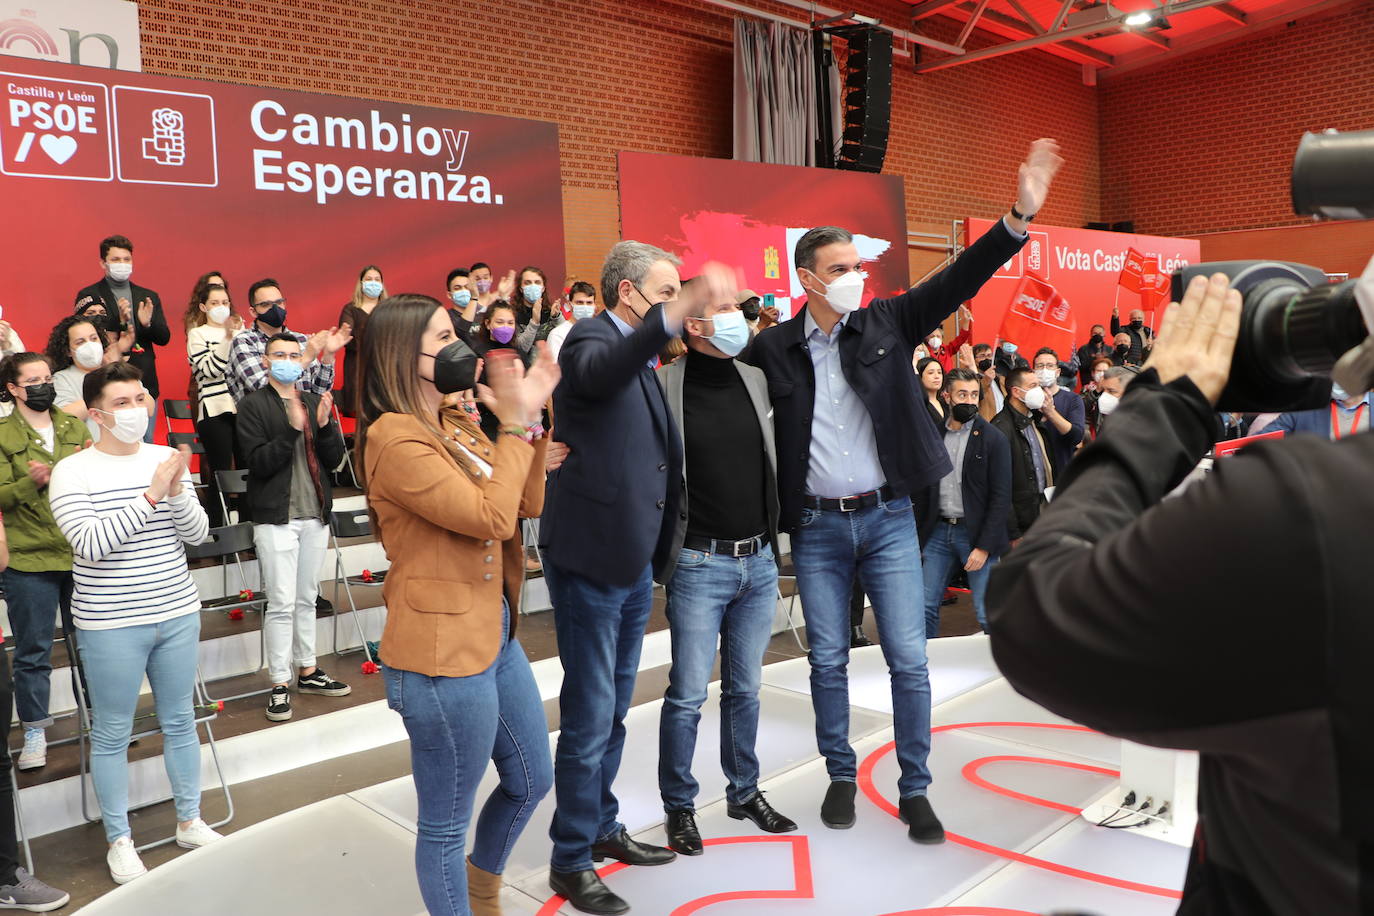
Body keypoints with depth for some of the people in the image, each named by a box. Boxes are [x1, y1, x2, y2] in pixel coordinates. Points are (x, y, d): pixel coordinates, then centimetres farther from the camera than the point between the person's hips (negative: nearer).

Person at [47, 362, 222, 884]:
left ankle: (190, 821, 31)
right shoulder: (72, 472, -8)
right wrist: (151, 496, -26)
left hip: (177, 614, 4)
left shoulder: (166, 459, 2)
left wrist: (177, 491, -20)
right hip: (111, 625, -3)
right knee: (112, 735, 8)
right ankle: (119, 841, 25)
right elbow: (90, 544, -19)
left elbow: (197, 534, -1)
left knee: (179, 722, 15)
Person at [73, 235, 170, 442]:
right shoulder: (89, 296, 2)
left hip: (145, 384, 4)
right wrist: (120, 321, -21)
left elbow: (164, 338, 9)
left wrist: (148, 323, -12)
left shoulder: (149, 297, 13)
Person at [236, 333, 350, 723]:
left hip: (315, 515, 5)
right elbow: (258, 463, -13)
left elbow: (334, 459, 5)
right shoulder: (252, 405, -4)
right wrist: (291, 429, -24)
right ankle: (280, 684, 6)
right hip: (276, 518, -5)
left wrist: (325, 425, -13)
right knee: (281, 603, -3)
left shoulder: (315, 402, 10)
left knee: (306, 599, 14)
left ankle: (307, 671, 26)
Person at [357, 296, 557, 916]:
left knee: (531, 780, 25)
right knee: (446, 823, 8)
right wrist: (514, 424, -16)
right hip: (443, 656, -10)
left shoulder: (456, 426, 9)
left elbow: (527, 504, 8)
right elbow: (490, 518, -23)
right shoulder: (394, 438, -18)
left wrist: (530, 415, 0)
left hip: (495, 635, 10)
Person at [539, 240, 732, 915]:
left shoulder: (642, 356, 15)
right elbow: (600, 371, -39)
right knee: (589, 716, 0)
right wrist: (684, 307, -52)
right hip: (590, 558, -9)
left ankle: (603, 829, 35)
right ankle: (570, 860, 16)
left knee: (613, 711, 19)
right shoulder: (591, 339, -12)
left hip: (633, 560, 9)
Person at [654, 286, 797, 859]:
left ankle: (744, 792, 32)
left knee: (745, 688, 16)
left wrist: (773, 538, 14)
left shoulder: (755, 380, 7)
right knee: (688, 694, 2)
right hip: (699, 564, -5)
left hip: (759, 560, 5)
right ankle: (679, 806, 20)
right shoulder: (665, 386, -10)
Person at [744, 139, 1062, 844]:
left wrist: (1020, 216, -14)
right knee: (828, 661, 10)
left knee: (908, 660, 2)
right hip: (815, 527, 0)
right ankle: (841, 775, 29)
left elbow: (958, 280, -5)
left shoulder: (887, 322, 1)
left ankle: (915, 790, 17)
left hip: (887, 519, 1)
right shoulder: (773, 348, -1)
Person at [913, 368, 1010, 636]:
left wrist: (984, 546, -13)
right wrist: (917, 536, 4)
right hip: (937, 531, 3)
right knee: (926, 607, 5)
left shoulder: (994, 439, -4)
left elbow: (1001, 497, -7)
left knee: (987, 614, 0)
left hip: (975, 533, -3)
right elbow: (922, 491, 11)